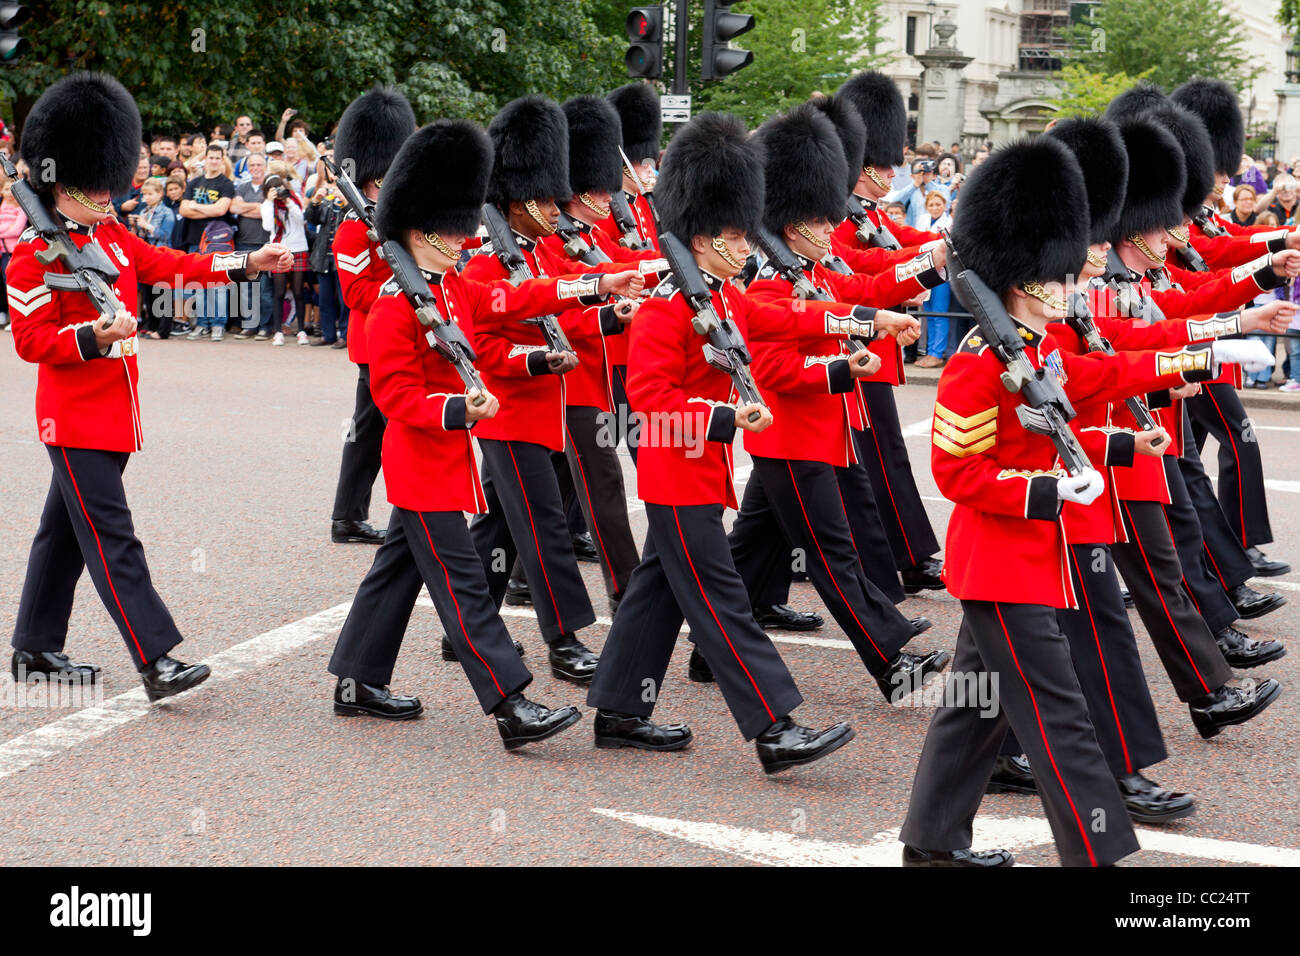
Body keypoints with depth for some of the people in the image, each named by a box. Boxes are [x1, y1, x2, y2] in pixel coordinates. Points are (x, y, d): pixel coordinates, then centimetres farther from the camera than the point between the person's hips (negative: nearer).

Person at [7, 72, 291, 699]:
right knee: (112, 540, -11)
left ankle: (35, 650, 26)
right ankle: (157, 661, -16)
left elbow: (174, 265, 11)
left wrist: (248, 263, 1)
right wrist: (94, 336, -29)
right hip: (76, 418, -8)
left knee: (65, 531, 16)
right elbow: (31, 340, -14)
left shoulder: (114, 238, 11)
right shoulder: (35, 254, -12)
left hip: (114, 413, 8)